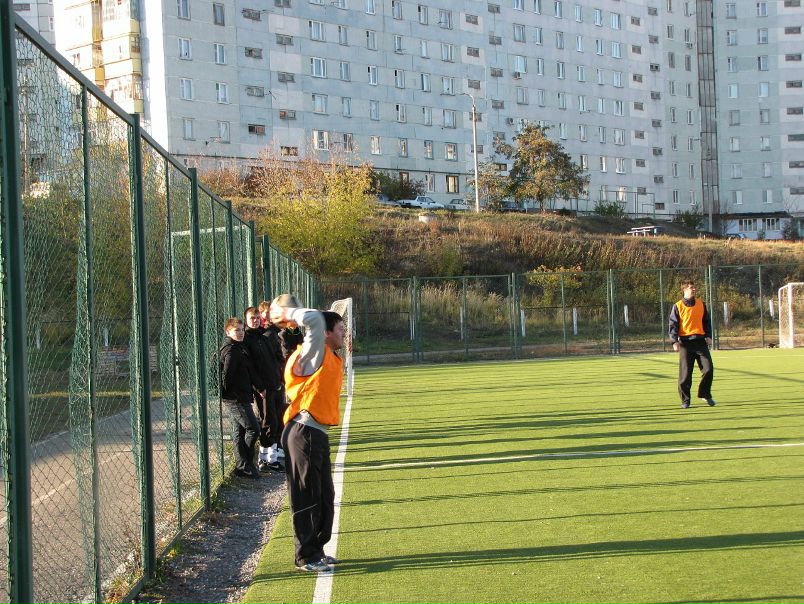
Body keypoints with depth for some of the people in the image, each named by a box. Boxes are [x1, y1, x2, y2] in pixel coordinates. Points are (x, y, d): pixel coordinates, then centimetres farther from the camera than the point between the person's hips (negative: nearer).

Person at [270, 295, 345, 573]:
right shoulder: (314, 354, -13)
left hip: (316, 434, 10)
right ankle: (306, 557, 7)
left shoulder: (332, 359, 15)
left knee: (324, 498, 16)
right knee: (306, 498, -2)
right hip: (304, 433, -10)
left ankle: (316, 551, 28)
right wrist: (287, 314, -13)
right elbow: (315, 319, -26)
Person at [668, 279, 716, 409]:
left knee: (708, 369, -5)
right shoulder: (678, 306, 1)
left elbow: (707, 321, 17)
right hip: (685, 342, -3)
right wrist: (675, 341, -11)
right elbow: (673, 324, -1)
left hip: (700, 341, 3)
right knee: (685, 373, -3)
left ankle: (705, 394, 14)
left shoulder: (701, 304, 11)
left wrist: (708, 336, 6)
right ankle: (685, 400, 7)